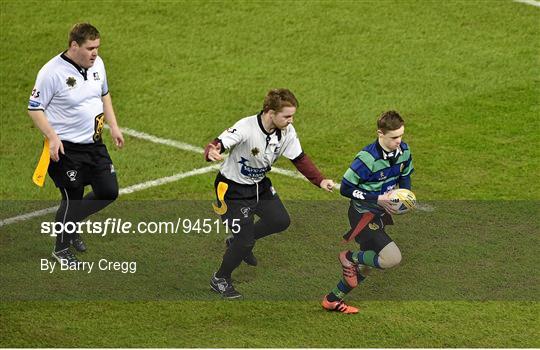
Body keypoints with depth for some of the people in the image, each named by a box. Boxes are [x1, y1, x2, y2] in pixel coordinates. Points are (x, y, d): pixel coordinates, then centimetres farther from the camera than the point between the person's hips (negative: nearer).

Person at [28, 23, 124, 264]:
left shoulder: (96, 63, 1)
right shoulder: (52, 72, -20)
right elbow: (34, 108, -14)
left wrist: (113, 126, 14)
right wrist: (52, 137, -23)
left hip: (94, 144, 7)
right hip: (66, 148, -7)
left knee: (109, 192, 8)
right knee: (73, 198, 0)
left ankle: (70, 224, 32)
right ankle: (61, 248, 23)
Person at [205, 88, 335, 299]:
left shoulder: (287, 131, -14)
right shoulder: (246, 128, -33)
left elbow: (299, 159, -1)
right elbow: (218, 144, -43)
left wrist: (320, 181, -12)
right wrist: (212, 152, -67)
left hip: (260, 184, 7)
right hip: (233, 188, -7)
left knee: (281, 221, 4)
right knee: (244, 239, -10)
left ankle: (240, 242, 31)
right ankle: (220, 280, 16)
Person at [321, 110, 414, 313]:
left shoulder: (403, 151, -5)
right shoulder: (367, 158, -26)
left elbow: (405, 176, 14)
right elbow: (345, 188, -19)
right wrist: (378, 199, -24)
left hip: (381, 214, 8)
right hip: (363, 215, -8)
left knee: (367, 265, 17)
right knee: (393, 258, -20)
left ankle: (333, 300, 34)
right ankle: (349, 257, 4)